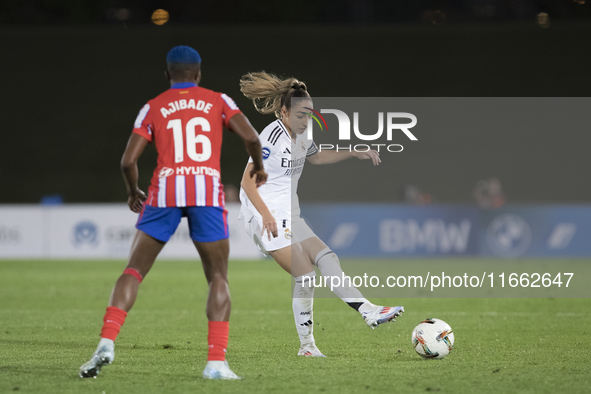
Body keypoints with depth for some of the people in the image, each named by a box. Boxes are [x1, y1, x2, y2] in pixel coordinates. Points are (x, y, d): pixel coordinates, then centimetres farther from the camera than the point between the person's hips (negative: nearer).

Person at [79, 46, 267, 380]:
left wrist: (134, 192, 24)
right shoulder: (218, 101, 14)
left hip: (165, 189, 0)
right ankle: (217, 362, -3)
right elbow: (251, 136, 1)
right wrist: (258, 165, 21)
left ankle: (107, 342, -9)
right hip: (207, 190, 0)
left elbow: (128, 160, 5)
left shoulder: (153, 108, 13)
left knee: (134, 271, 9)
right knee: (219, 278, 9)